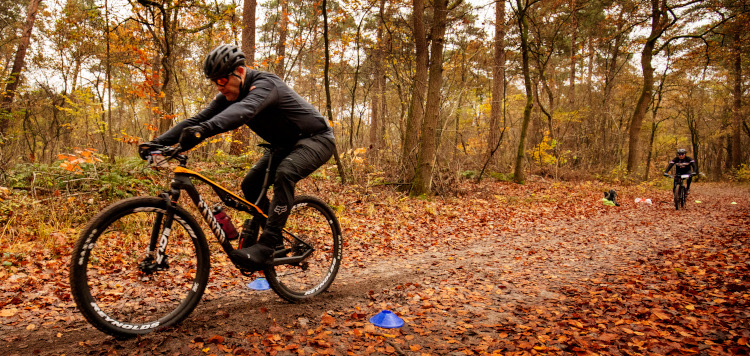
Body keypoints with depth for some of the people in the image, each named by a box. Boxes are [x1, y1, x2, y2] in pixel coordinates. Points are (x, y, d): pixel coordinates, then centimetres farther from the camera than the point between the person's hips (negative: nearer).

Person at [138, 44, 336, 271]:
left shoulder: (265, 84, -28)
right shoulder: (229, 96, -3)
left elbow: (245, 110, -50)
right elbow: (197, 119, -10)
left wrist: (204, 130, -65)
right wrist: (157, 142, -21)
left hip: (316, 138, -9)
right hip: (285, 144, 9)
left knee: (284, 173, -35)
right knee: (250, 184, -3)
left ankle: (266, 246, -32)